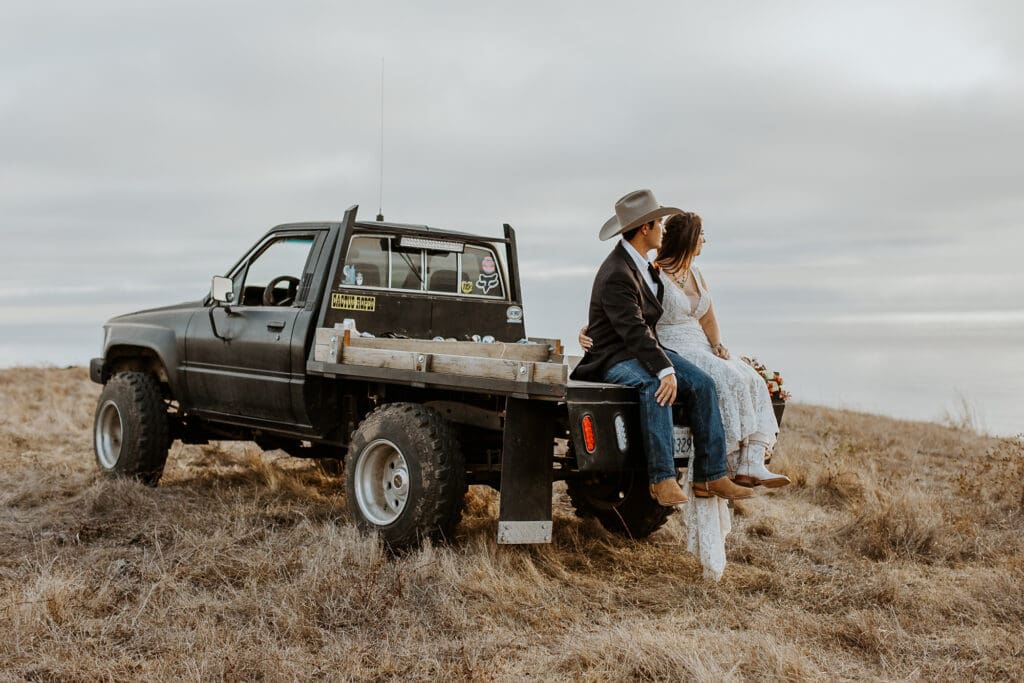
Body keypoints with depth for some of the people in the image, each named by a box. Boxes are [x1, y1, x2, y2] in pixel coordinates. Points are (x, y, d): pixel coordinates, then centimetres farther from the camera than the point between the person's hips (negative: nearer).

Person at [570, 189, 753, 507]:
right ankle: (662, 480, -37)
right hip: (614, 358, -9)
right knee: (654, 387, -38)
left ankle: (710, 476, -13)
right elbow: (634, 331, -30)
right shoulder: (616, 276, -21)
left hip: (646, 348, 9)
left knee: (702, 383, -11)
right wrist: (665, 370, -38)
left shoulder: (640, 262, 10)